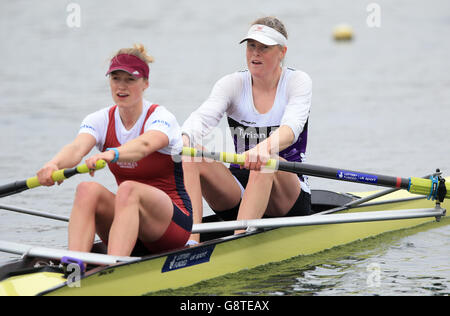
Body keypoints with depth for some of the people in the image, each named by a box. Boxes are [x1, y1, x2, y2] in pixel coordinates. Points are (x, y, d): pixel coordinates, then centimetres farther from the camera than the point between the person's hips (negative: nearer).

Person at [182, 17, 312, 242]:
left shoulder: (298, 81, -4)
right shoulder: (232, 84, 3)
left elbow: (292, 126, -24)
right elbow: (203, 116, -16)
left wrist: (266, 147, -47)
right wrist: (184, 138, -41)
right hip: (239, 193, 3)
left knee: (265, 164, -36)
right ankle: (191, 240, -39)